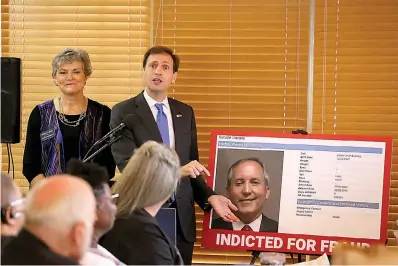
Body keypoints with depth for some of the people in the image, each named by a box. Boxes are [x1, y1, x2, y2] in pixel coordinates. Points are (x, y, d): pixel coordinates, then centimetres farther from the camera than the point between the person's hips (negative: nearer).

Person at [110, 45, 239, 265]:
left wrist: (209, 198, -4)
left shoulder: (185, 113, 11)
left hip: (181, 218, 4)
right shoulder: (124, 113, -4)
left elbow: (191, 166, 13)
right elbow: (127, 164, -15)